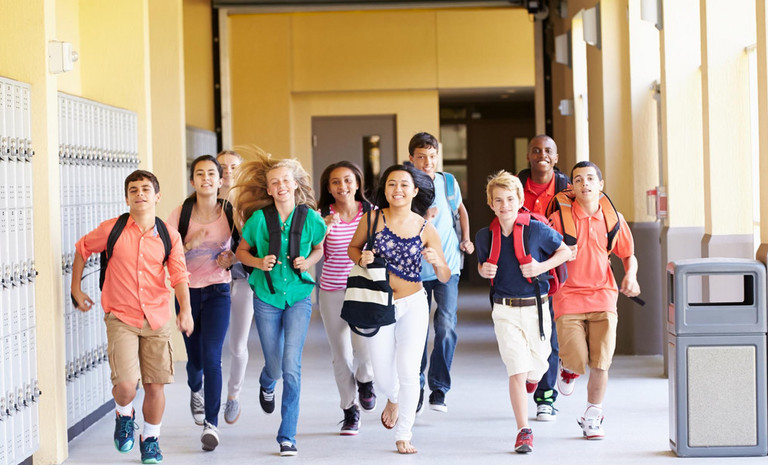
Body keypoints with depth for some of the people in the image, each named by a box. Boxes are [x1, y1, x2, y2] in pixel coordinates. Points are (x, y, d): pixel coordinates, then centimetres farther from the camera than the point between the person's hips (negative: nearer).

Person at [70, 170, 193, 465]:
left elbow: (179, 276, -6)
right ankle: (124, 416, 20)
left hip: (157, 319, 2)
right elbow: (82, 249, 12)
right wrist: (76, 290, 15)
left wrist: (185, 310, -22)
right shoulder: (112, 230, -5)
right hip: (121, 318, -2)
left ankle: (150, 439, 30)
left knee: (155, 385, 5)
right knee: (125, 385, -16)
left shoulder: (169, 236, -1)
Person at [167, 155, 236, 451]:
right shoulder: (181, 214, -5)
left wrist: (232, 257, -8)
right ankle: (196, 391, 49)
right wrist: (190, 244, -22)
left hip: (217, 292, -1)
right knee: (195, 358, 13)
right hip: (187, 291, 1)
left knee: (211, 357, -15)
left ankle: (211, 424, -11)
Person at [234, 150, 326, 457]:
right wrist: (260, 263, -15)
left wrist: (308, 262, -9)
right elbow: (241, 252, 4)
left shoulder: (310, 218, -7)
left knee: (292, 366, -12)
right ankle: (266, 385, 50)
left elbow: (319, 248, 11)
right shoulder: (259, 219, -9)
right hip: (267, 297, 1)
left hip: (299, 296, 0)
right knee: (274, 366, 9)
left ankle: (287, 436, -3)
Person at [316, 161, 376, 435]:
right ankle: (350, 412, 24)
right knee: (341, 355, 6)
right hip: (332, 292, 1)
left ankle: (364, 379, 16)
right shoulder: (322, 216, -4)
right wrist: (324, 229, -23)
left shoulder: (371, 213, -2)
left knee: (363, 346, -20)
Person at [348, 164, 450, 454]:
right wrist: (361, 259, -14)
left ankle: (403, 435, 8)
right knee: (383, 377, 7)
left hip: (413, 305, 0)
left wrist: (437, 262, -24)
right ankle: (393, 400, 45)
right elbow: (353, 248, 8)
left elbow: (445, 277, -1)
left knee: (408, 371, -8)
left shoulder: (426, 230, -6)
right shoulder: (373, 219, -8)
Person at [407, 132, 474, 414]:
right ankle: (417, 388, 23)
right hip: (416, 269, -1)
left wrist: (466, 239, 11)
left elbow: (460, 210, 24)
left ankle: (439, 389, -2)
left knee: (446, 327, -13)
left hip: (447, 266, 1)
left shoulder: (449, 182, 4)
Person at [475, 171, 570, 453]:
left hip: (536, 307, 0)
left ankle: (531, 383, 51)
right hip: (505, 311, 0)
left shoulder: (537, 230, -8)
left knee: (536, 370, 12)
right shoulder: (485, 236, -1)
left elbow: (565, 252, 4)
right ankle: (524, 431, -4)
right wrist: (483, 270, -7)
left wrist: (541, 267, -12)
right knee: (517, 370, -10)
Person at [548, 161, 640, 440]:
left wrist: (630, 276, -2)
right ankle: (568, 368, 29)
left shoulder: (613, 219, 6)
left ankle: (592, 417, 16)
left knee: (600, 364, -5)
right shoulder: (559, 218, -2)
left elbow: (628, 255, 17)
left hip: (603, 298, 2)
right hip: (569, 297, -2)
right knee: (577, 362, -11)